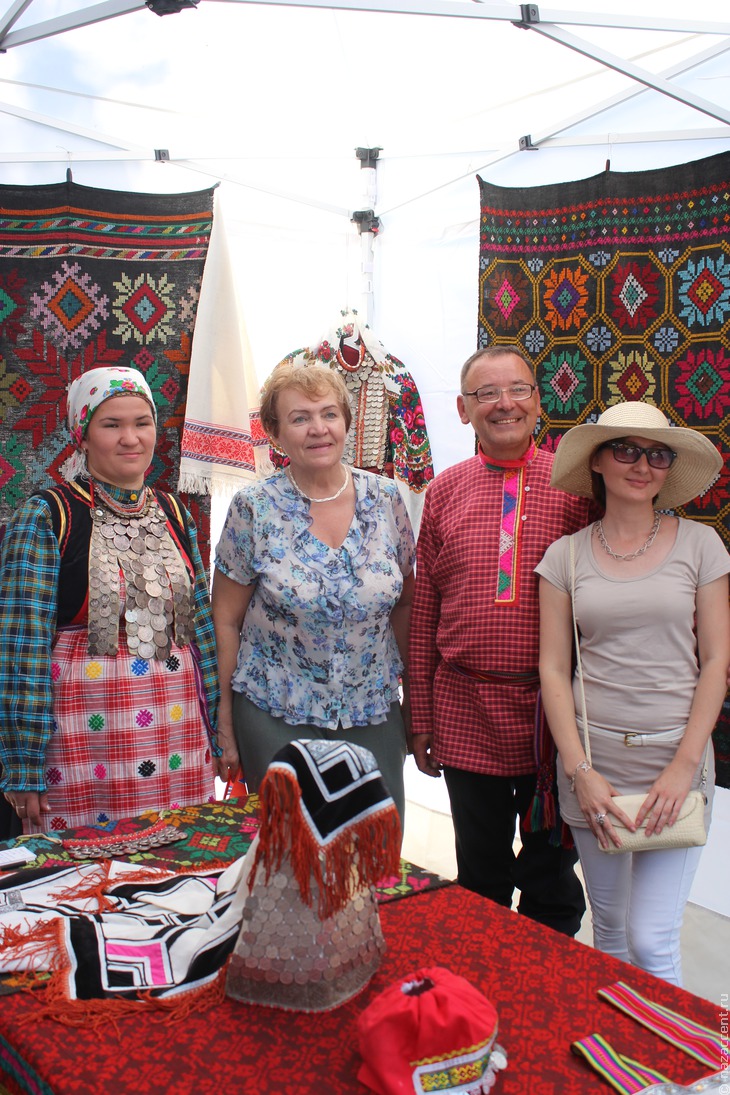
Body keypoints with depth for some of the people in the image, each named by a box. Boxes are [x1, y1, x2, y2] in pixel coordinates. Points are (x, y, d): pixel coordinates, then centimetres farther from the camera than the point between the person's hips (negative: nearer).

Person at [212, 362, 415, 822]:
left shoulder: (386, 499, -1)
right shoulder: (254, 509, -8)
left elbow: (406, 604, 8)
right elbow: (226, 620, -2)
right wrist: (225, 716, -1)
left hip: (375, 714, 3)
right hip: (275, 717, -2)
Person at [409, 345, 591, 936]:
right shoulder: (444, 492, 4)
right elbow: (423, 611, 6)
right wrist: (421, 717, 6)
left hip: (553, 707, -1)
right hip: (466, 711, 2)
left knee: (552, 870, 14)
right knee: (480, 871, 17)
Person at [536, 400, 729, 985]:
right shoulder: (566, 555, 3)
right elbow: (553, 670, 1)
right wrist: (579, 770, -8)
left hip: (675, 755, -1)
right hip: (592, 756, 2)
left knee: (652, 940, -2)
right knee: (610, 926, 15)